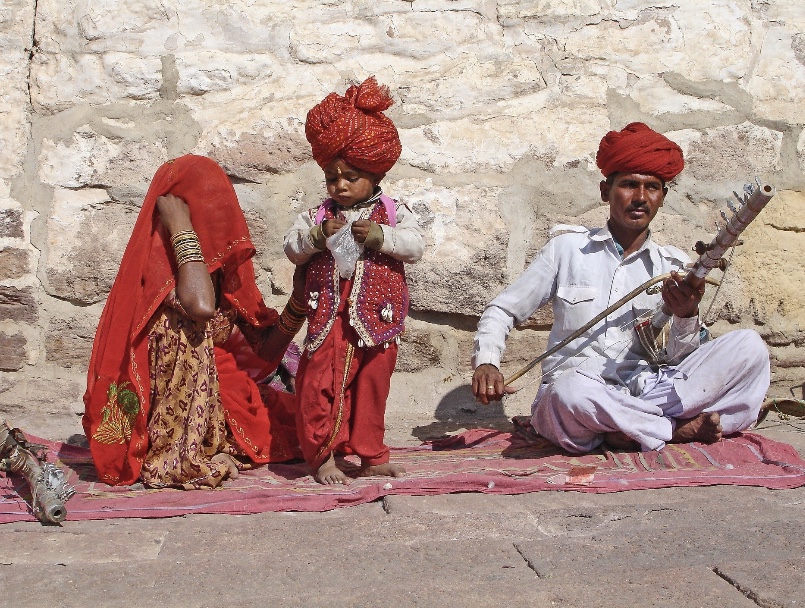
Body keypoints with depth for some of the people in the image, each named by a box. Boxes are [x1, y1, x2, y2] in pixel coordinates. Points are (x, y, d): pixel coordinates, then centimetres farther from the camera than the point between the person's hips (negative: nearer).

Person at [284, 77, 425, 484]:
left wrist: (381, 236, -20)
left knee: (372, 384, 9)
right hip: (329, 317, 0)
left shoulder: (393, 213, 4)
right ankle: (323, 456, 9)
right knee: (321, 384, -4)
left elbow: (416, 246, -6)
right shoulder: (318, 216, 6)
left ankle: (370, 455, 23)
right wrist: (317, 237, -16)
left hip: (376, 317, 0)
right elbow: (292, 247, 2)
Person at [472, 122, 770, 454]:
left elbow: (679, 361, 5)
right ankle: (681, 430, -14)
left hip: (648, 392, 2)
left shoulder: (674, 266, 11)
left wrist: (687, 316, -16)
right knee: (569, 391, -40)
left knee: (748, 345, -14)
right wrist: (486, 362, -10)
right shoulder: (567, 248, 7)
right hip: (576, 404, -2)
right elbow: (502, 311, 9)